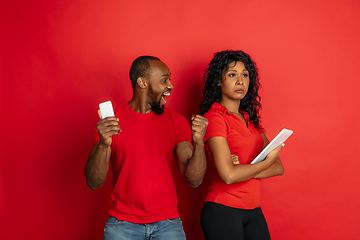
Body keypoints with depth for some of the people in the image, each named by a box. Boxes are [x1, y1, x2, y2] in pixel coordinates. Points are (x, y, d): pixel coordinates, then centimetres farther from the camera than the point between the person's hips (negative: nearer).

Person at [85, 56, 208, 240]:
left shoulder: (176, 122, 2)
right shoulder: (110, 121, -3)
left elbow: (194, 180, -4)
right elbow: (93, 183, -8)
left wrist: (199, 143, -21)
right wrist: (103, 145, -25)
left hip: (167, 223, 2)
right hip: (122, 224, -1)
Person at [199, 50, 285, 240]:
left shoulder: (250, 119, 12)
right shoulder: (214, 117, -9)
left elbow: (278, 168, 6)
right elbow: (228, 175, -19)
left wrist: (244, 170, -11)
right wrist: (266, 163, -6)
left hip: (254, 212, 6)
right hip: (223, 211, -6)